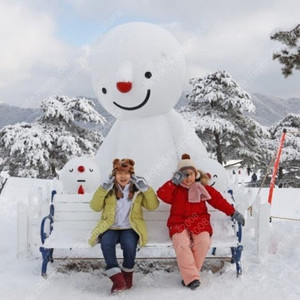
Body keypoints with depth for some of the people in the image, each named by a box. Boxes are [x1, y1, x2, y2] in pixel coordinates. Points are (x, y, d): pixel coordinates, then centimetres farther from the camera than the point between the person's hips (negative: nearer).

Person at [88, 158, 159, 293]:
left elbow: (153, 205, 0)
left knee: (129, 244, -32)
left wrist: (145, 188, -11)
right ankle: (118, 280, -29)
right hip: (110, 228, 1)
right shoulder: (109, 189, 8)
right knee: (106, 243, -32)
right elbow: (95, 206, 0)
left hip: (130, 228, 0)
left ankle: (127, 274, -5)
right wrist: (103, 189, -11)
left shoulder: (137, 190, 8)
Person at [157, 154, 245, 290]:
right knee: (181, 243, -32)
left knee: (203, 241, -30)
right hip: (179, 223, -1)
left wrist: (233, 213, 3)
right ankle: (192, 278, -29)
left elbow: (218, 200, 9)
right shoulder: (175, 189, 9)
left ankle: (188, 274, -17)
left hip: (198, 222, 1)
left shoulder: (202, 188, 11)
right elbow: (162, 194, -9)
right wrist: (174, 182, -12)